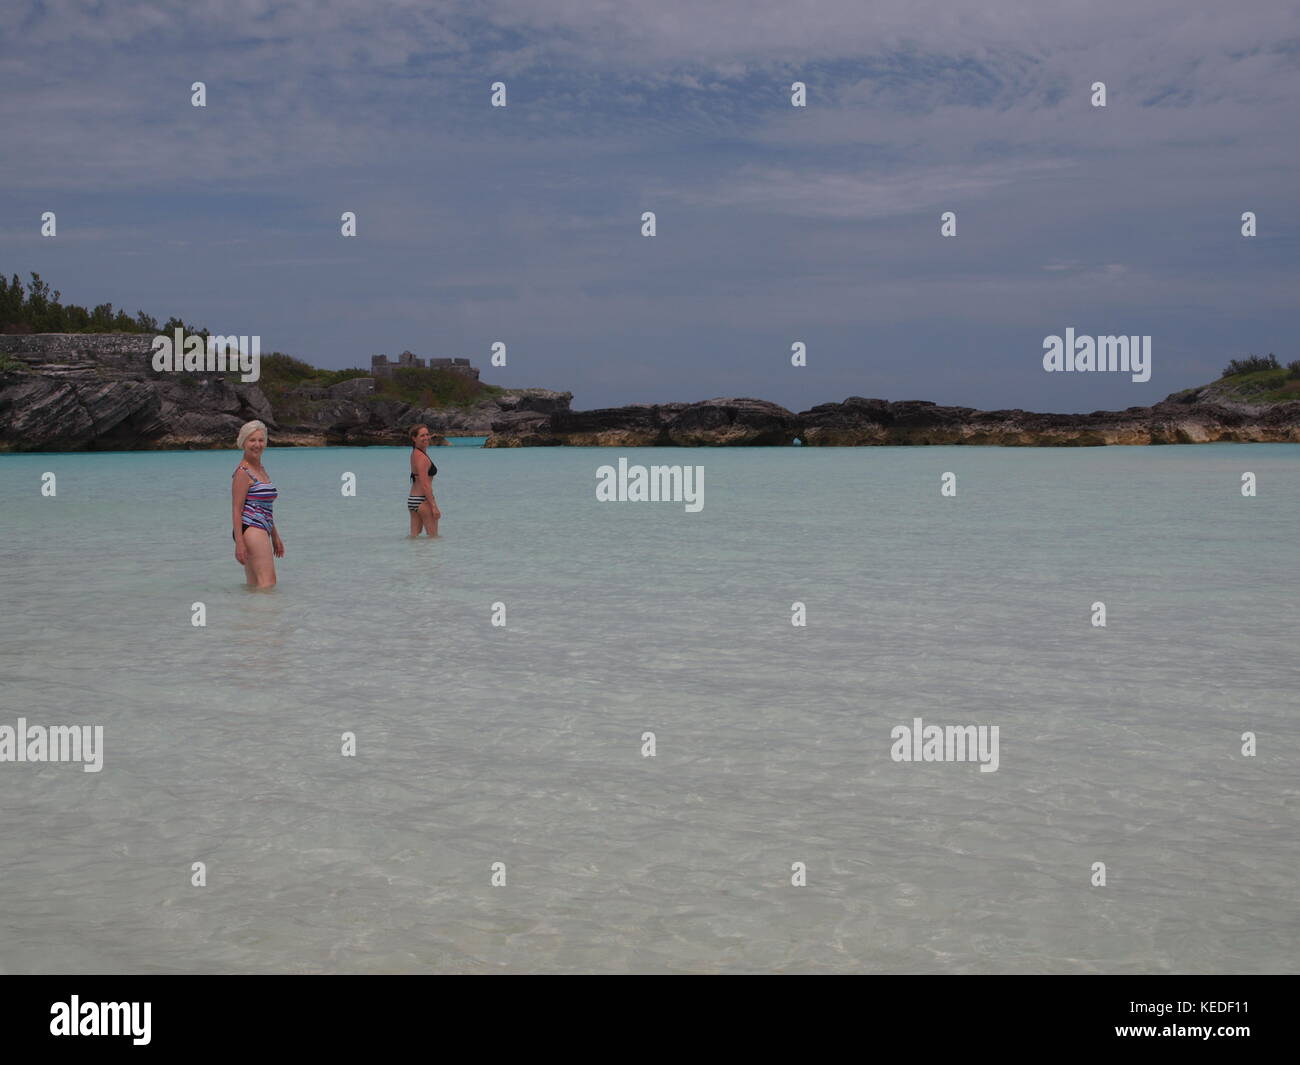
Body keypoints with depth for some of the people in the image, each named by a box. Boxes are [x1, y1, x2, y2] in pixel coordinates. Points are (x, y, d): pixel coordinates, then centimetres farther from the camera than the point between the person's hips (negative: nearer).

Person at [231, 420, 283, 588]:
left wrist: (275, 537, 27)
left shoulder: (262, 470, 20)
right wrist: (239, 542, -20)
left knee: (254, 585, 9)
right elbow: (236, 510, -13)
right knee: (268, 581, -18)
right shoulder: (243, 473, -8)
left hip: (261, 531, 9)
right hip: (251, 529, -9)